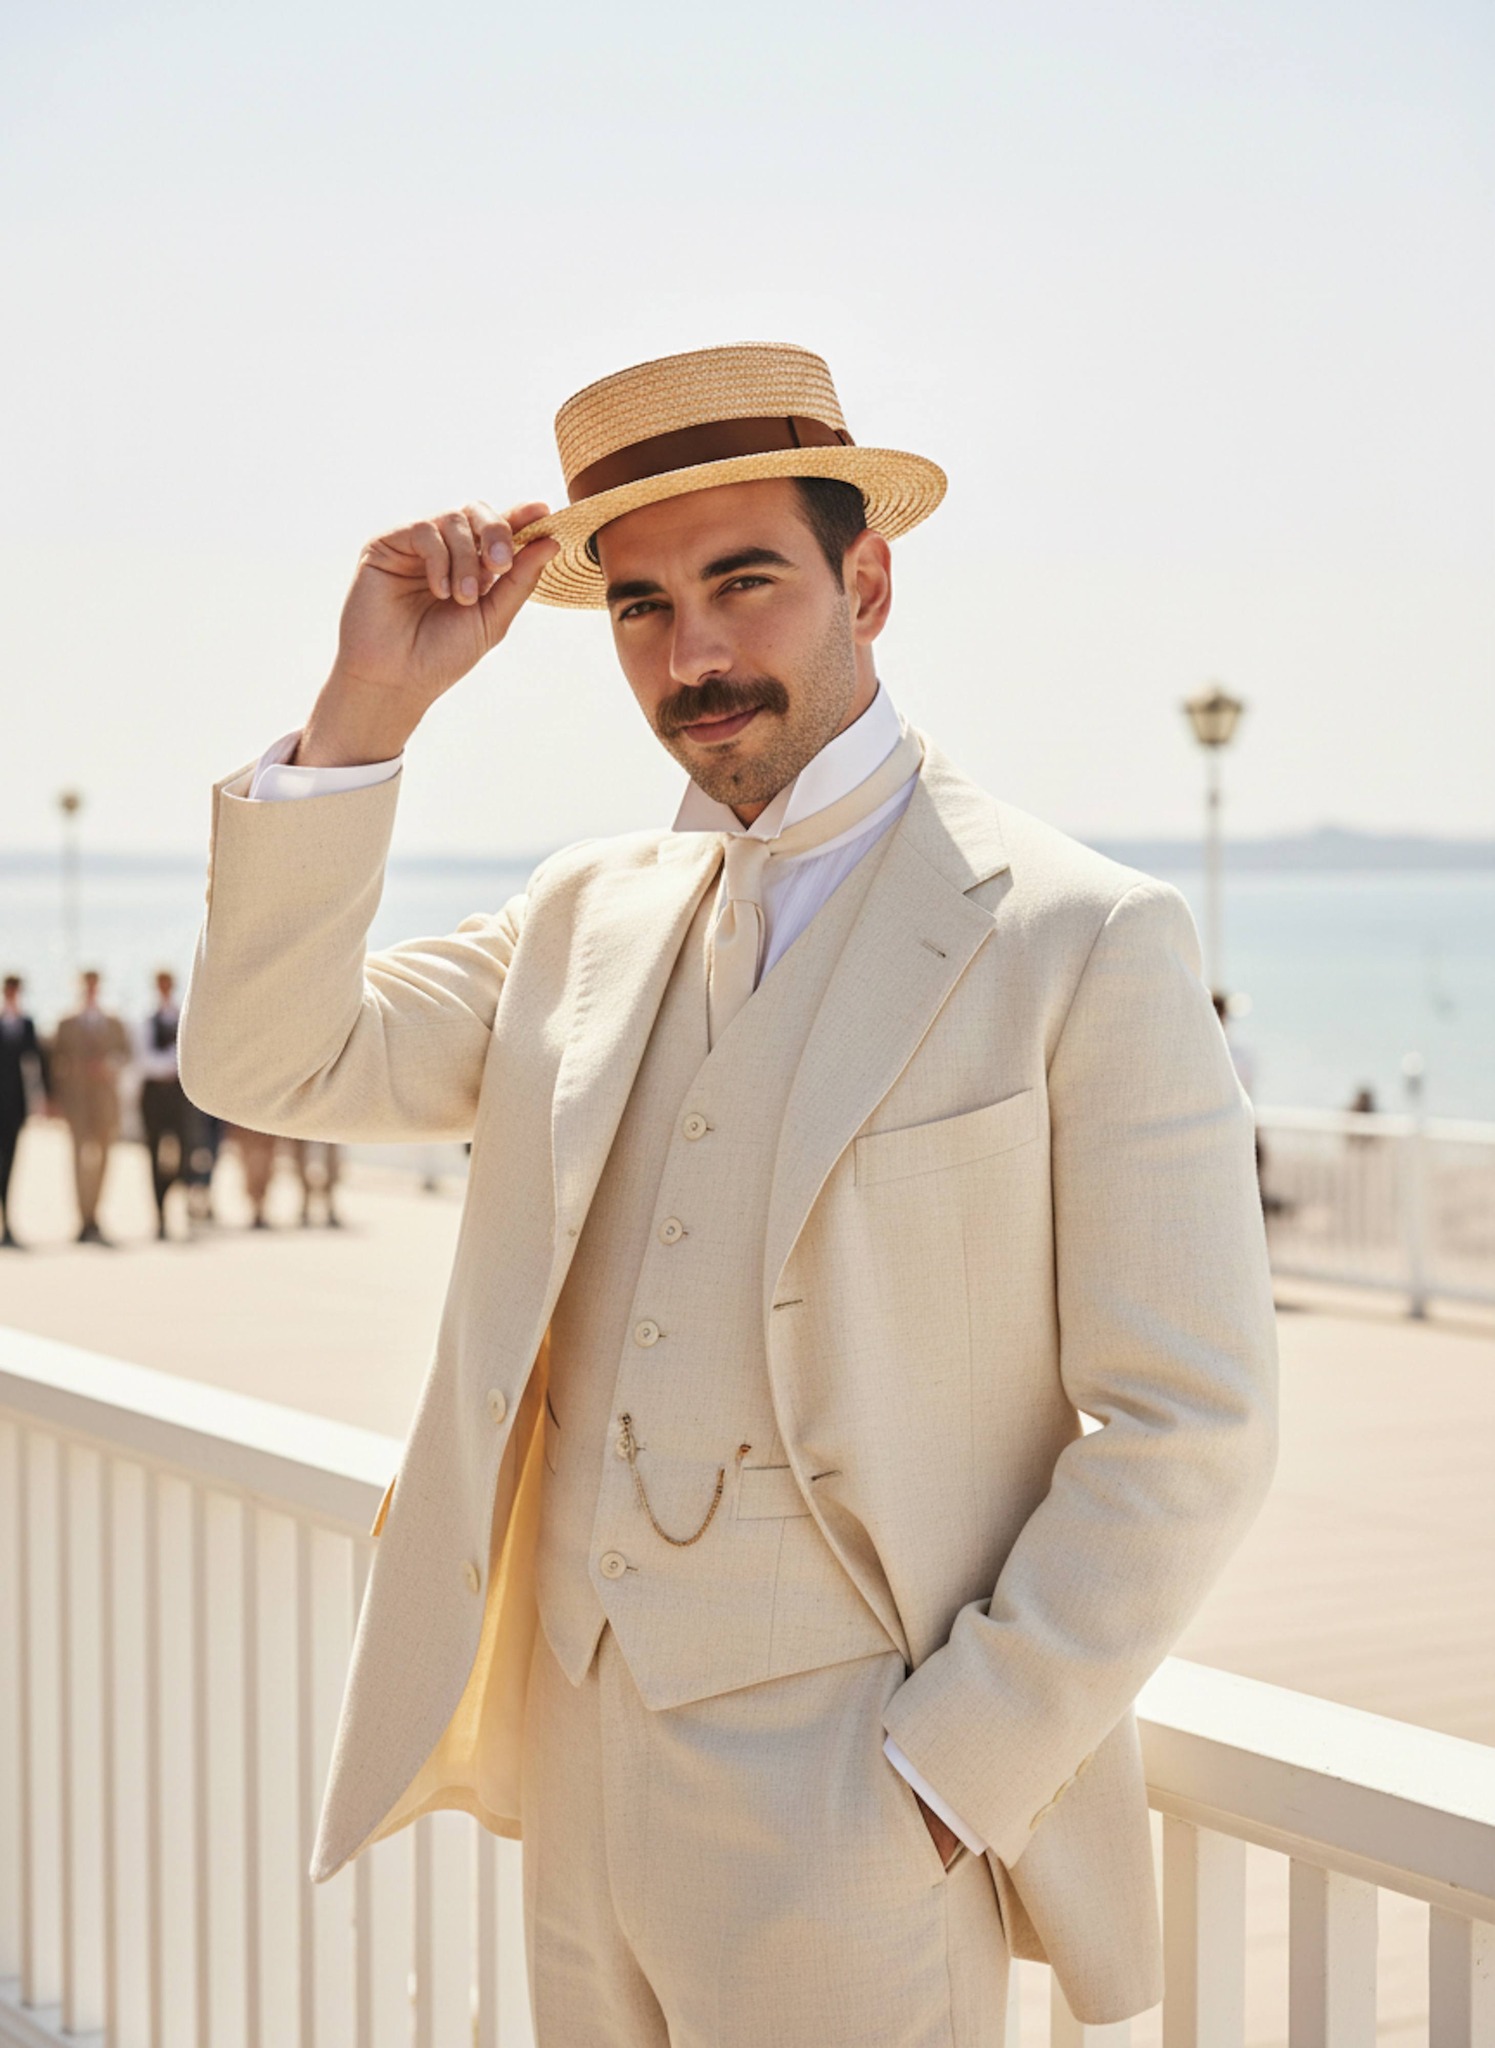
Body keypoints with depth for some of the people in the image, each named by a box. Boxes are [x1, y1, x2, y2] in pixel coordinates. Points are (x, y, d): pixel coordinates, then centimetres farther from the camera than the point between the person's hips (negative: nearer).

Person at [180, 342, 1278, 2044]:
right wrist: (370, 699, -5)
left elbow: (1188, 1433, -10)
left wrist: (941, 1777, -14)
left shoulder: (1083, 940, -8)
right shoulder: (586, 920, 10)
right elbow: (267, 1062, 3)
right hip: (578, 1782, 5)